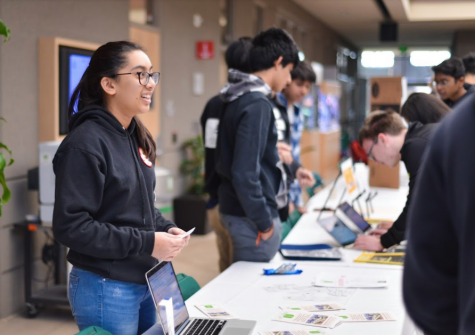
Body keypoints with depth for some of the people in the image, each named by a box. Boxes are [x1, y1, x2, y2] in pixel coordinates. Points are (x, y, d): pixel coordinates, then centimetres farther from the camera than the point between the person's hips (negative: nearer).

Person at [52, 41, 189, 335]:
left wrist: (166, 228, -2)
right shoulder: (86, 143, -19)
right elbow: (70, 226, -23)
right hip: (106, 289, -8)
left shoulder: (136, 138, 9)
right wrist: (147, 243, -22)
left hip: (147, 281, 8)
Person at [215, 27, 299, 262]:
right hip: (250, 216, -9)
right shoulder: (257, 104, -19)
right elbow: (244, 172, -25)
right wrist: (264, 221, -17)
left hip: (238, 209, 9)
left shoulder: (240, 98, 10)